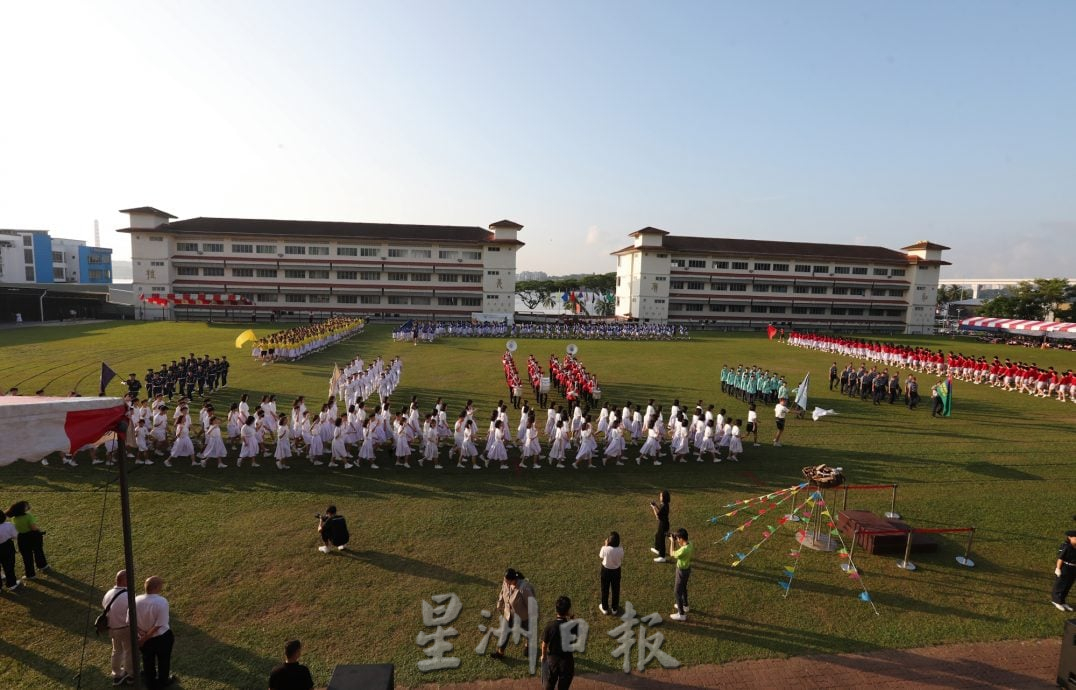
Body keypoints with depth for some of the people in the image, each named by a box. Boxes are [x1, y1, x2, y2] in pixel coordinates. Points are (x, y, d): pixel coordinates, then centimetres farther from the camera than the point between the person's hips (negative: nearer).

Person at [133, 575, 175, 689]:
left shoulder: (136, 600, -18)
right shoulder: (162, 602, -31)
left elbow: (129, 622, -11)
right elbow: (159, 625, -28)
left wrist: (142, 634, -7)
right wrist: (145, 638, -14)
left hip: (143, 638, 4)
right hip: (161, 638, -4)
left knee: (148, 661, 28)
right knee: (163, 660, 25)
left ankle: (151, 684, 49)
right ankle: (163, 681, 47)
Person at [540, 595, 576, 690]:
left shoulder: (550, 625, -22)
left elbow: (544, 643, -9)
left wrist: (543, 655, 10)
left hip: (552, 658, 1)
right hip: (566, 659, 0)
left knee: (549, 682, 23)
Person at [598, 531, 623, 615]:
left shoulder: (605, 549, -29)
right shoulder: (620, 549, -24)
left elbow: (601, 557, -8)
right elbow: (621, 560, -7)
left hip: (606, 570, -1)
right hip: (616, 570, 1)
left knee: (605, 589, 21)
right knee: (615, 590, 22)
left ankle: (605, 608, 37)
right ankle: (615, 608, 38)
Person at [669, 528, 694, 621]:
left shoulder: (684, 550, -38)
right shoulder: (690, 544, -11)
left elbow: (672, 554, -19)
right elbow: (678, 550, 7)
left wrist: (672, 542, -13)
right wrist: (675, 542, -5)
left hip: (682, 571, -9)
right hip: (687, 568, 9)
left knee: (677, 592, 7)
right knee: (683, 588, 29)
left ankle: (681, 614, 19)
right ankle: (685, 606, 49)